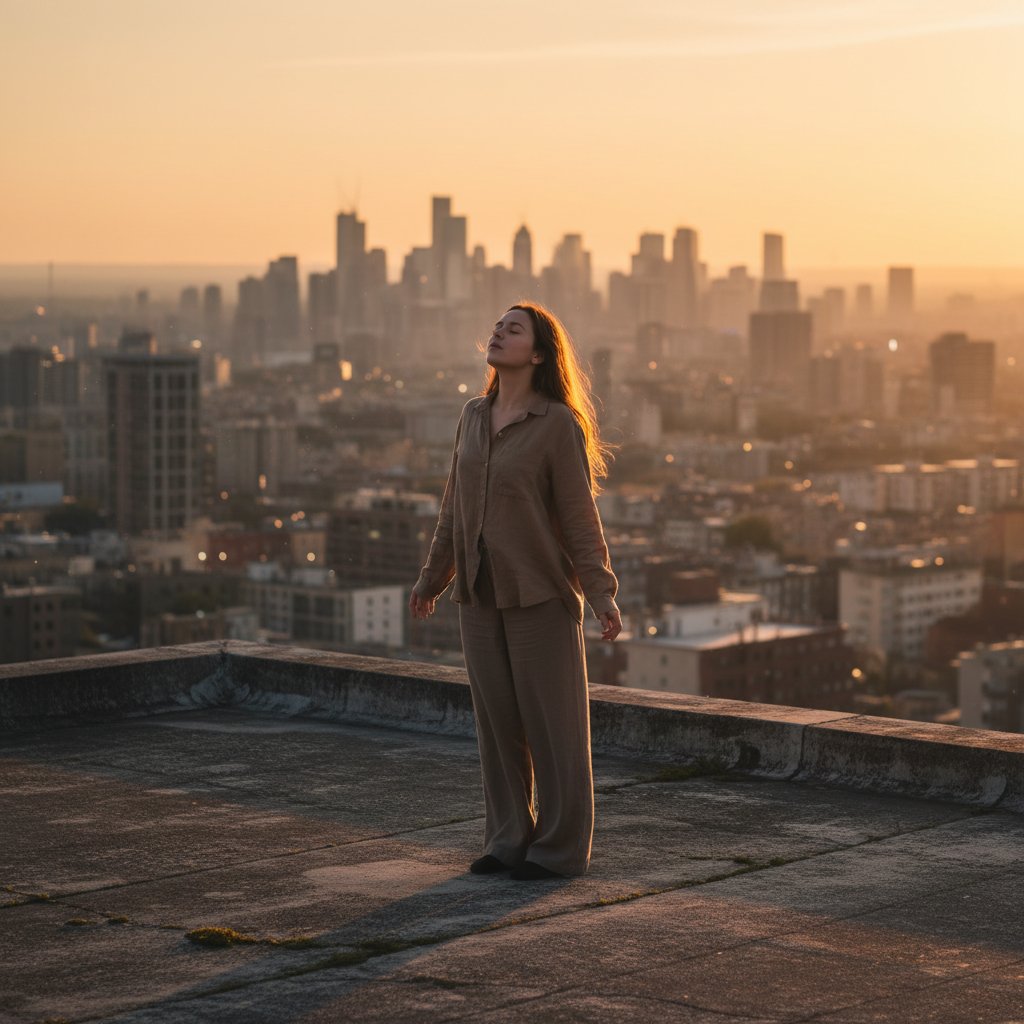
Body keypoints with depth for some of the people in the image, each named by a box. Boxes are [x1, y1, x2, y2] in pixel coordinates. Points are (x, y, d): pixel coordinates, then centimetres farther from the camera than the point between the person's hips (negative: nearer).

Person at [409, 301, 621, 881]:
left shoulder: (559, 425, -10)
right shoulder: (475, 416, 9)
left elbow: (580, 517, -11)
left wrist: (602, 594, -19)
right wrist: (433, 576, 23)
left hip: (541, 594, -6)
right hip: (481, 594, 6)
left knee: (551, 723, 1)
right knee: (497, 719, 10)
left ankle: (561, 848, 9)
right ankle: (510, 839, 20)